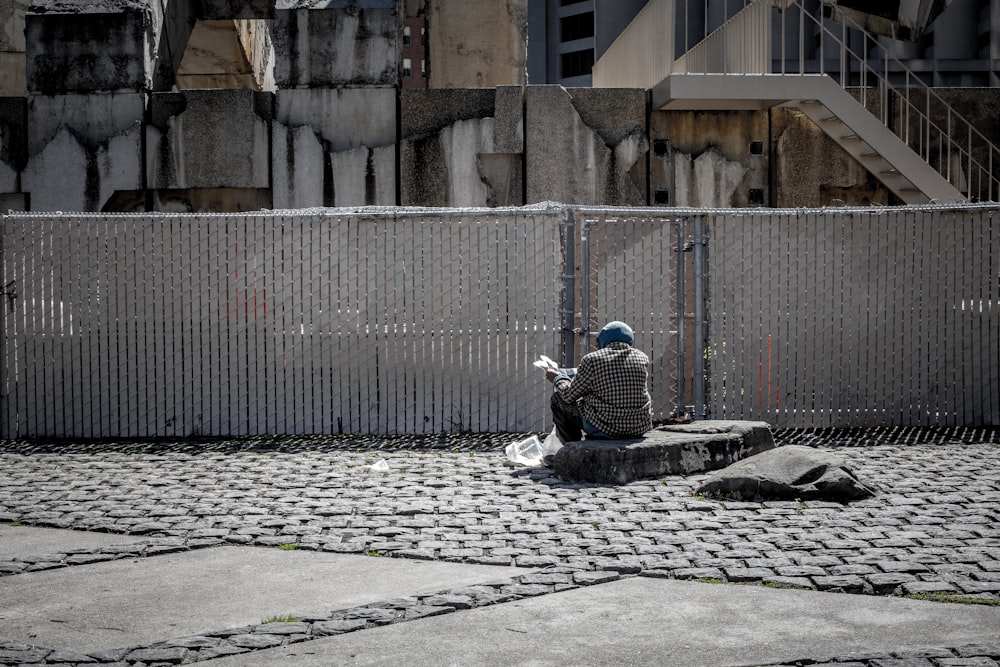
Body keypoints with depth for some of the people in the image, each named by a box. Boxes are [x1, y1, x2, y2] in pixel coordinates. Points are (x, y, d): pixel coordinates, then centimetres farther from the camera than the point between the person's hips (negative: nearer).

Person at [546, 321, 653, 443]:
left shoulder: (592, 360, -9)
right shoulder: (642, 358, 3)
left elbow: (569, 395, 0)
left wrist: (557, 379, 23)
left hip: (606, 428, -5)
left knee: (558, 399, 17)